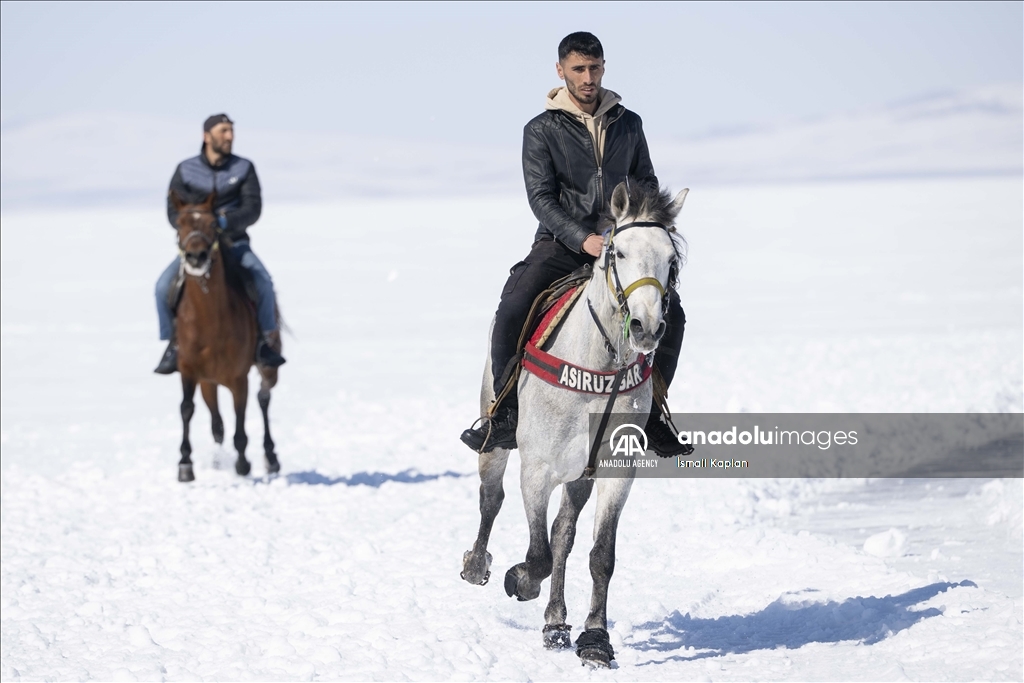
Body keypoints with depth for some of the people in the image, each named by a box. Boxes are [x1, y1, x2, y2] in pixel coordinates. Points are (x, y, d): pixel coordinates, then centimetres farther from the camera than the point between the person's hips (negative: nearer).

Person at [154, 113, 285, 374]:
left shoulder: (244, 168, -1)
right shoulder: (186, 171, -1)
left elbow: (253, 208, -11)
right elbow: (174, 212, -5)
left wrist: (226, 221, -29)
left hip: (234, 243, 0)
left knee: (262, 280, -28)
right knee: (164, 285, -23)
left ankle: (267, 340, -11)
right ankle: (173, 344, -6)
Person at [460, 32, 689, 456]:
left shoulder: (628, 125, 11)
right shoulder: (541, 131, 0)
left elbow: (646, 183, 18)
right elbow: (541, 198, -7)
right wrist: (584, 239, -21)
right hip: (561, 244, -3)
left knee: (670, 315, -15)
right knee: (512, 311, -26)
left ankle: (650, 412, 2)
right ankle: (504, 416, -13)